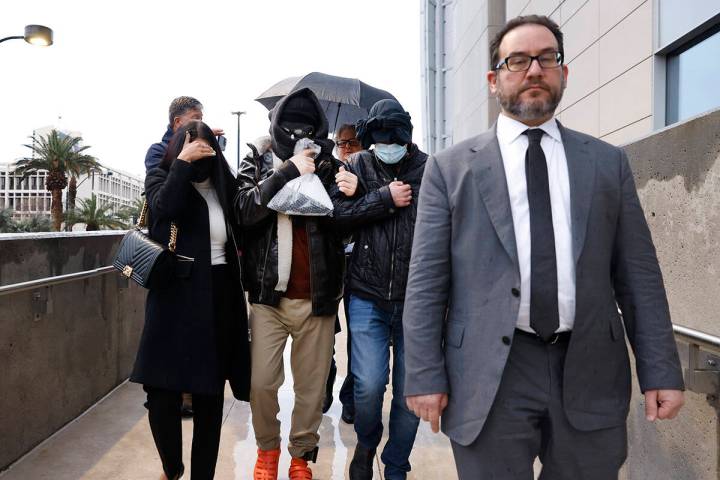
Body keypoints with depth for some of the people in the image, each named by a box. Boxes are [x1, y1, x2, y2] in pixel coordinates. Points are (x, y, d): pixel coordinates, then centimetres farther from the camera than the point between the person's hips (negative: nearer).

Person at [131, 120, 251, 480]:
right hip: (175, 297, -2)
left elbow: (243, 232, 8)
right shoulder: (161, 177, 5)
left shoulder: (222, 183, 9)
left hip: (219, 297, 2)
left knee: (210, 395, 8)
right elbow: (165, 207, -18)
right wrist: (183, 162, -15)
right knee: (161, 393, -1)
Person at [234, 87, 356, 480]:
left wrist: (349, 196, -17)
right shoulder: (256, 166, 8)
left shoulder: (329, 167, 8)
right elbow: (244, 211, -10)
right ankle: (267, 448, 27)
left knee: (312, 385, 8)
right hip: (268, 294, 0)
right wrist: (288, 172, -17)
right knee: (261, 382, 0)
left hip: (317, 297, 1)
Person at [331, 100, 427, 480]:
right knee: (368, 385, -2)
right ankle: (366, 444, 32)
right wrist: (386, 198, -12)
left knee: (409, 392, 8)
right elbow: (338, 211, -8)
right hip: (368, 298, 0)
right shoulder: (358, 165, 4)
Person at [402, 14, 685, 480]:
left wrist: (661, 370, 3)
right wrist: (425, 375, -6)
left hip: (591, 375, 3)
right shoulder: (450, 168, 3)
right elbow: (427, 280, -2)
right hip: (489, 377, -2)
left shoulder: (609, 162, 10)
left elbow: (639, 274, 8)